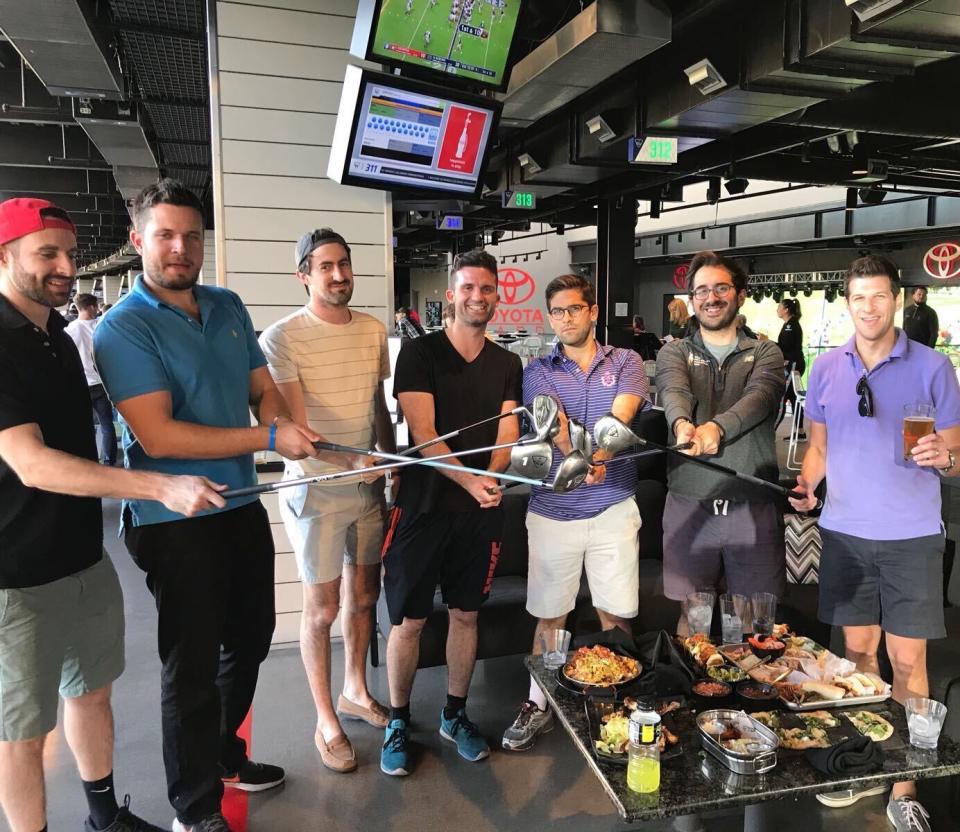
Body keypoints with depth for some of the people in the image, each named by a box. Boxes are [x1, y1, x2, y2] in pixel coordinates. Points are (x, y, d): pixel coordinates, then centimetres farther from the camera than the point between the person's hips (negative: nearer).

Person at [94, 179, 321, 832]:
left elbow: (263, 387, 12)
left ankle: (223, 755, 46)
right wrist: (269, 439, -24)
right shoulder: (124, 329, -15)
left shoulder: (229, 308, 6)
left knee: (250, 639, 21)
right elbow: (157, 436, -23)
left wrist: (284, 419, -11)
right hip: (177, 523, -7)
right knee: (193, 663, 7)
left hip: (243, 506, 7)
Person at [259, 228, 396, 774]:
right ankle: (326, 721, 24)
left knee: (365, 594, 18)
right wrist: (349, 461, -31)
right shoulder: (283, 337, -13)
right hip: (316, 488, -5)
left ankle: (356, 690, 40)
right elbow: (294, 425, -18)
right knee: (323, 607, 6)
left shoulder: (374, 331, 5)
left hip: (370, 485, 6)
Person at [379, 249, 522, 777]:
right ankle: (399, 722, 23)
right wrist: (470, 480, -27)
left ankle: (455, 714, 32)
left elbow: (507, 434, 3)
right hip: (424, 505, -4)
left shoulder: (507, 364, 9)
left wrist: (493, 477, -18)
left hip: (481, 511, 4)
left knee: (466, 613, 14)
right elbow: (423, 433, -14)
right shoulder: (419, 353, -5)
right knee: (409, 620, 4)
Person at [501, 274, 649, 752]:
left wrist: (595, 457, -30)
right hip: (552, 509, 0)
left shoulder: (625, 363, 6)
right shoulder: (539, 372, 5)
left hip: (613, 507, 0)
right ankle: (537, 705, 24)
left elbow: (620, 417, -12)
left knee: (615, 614, 8)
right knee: (549, 615, 9)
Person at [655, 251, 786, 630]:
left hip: (754, 507, 0)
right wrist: (682, 423, -37)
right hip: (689, 505, 0)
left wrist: (717, 427, -34)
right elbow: (674, 392, -13)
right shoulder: (673, 353, 9)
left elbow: (760, 396, -13)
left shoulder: (766, 353, 8)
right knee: (690, 620, 6)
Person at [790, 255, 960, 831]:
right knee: (856, 651, 13)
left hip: (912, 536, -2)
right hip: (845, 532, 3)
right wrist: (807, 486, -7)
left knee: (908, 660, 3)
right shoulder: (826, 369, 5)